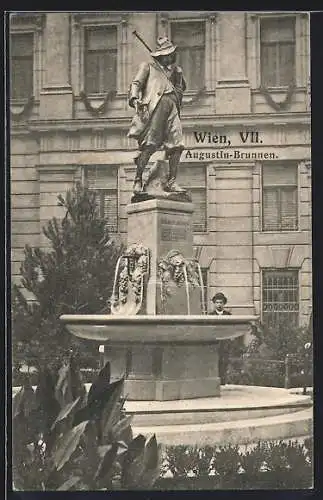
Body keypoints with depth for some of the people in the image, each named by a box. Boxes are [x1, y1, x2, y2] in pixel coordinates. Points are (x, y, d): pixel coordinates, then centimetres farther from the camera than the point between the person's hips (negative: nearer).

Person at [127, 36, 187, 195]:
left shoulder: (176, 70, 30)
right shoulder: (148, 67, 17)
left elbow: (182, 88, 38)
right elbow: (136, 83, 7)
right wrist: (134, 98, -13)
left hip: (172, 110, 5)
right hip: (155, 107, -5)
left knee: (177, 145, -9)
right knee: (149, 146, -14)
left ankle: (171, 182, -5)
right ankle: (138, 180, -8)